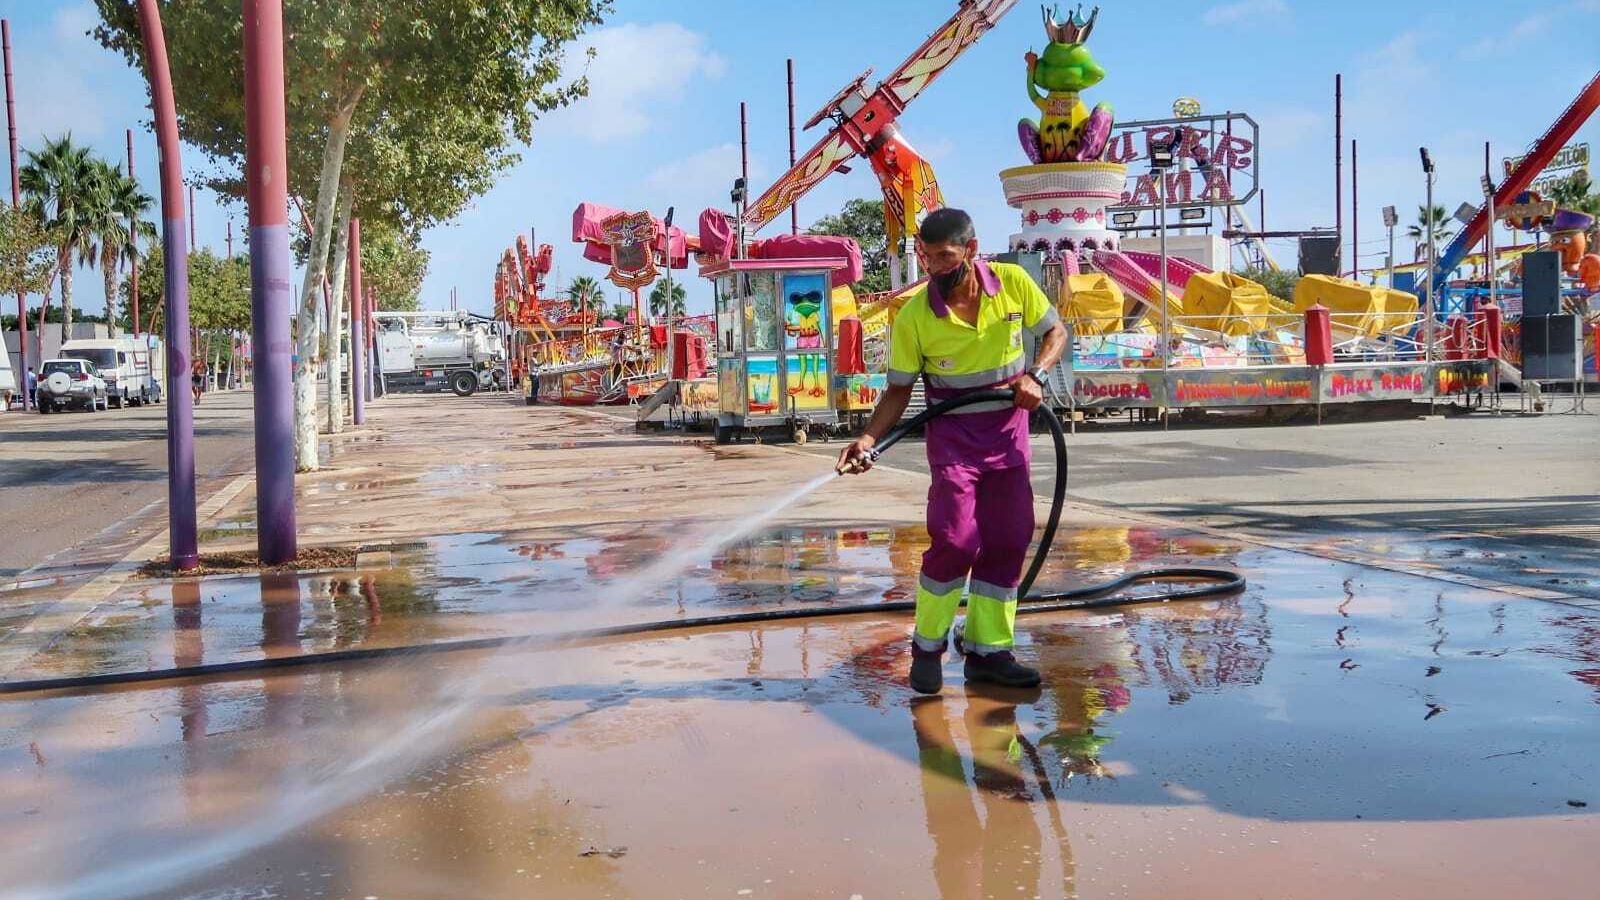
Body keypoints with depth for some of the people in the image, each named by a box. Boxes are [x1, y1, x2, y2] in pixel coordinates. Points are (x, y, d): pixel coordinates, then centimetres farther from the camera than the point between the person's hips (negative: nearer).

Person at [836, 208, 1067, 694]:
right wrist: (869, 438, -19)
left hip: (1009, 431, 3)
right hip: (953, 435, -3)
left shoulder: (1014, 282, -8)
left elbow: (1055, 331, 6)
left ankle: (988, 650, 19)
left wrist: (1036, 375, -12)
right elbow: (899, 389, -5)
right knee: (955, 541, -14)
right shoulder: (914, 315, -13)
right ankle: (927, 646, 7)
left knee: (1008, 542, 6)